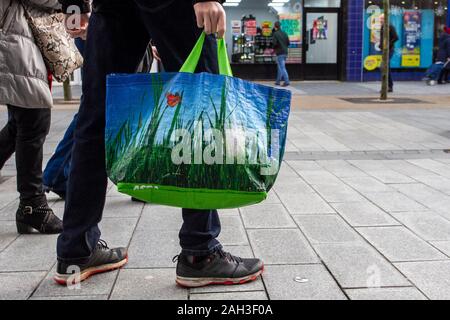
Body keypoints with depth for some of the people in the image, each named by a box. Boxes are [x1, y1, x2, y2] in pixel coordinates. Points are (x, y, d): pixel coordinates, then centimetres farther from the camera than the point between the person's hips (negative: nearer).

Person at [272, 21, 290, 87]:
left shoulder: (275, 34, -9)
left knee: (282, 67, -8)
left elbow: (275, 43, -15)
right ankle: (278, 81, 23)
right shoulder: (284, 33, 9)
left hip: (280, 53, -7)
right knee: (280, 67, 16)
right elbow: (288, 43, 9)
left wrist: (274, 49, 4)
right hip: (285, 52, 7)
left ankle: (286, 81, -16)